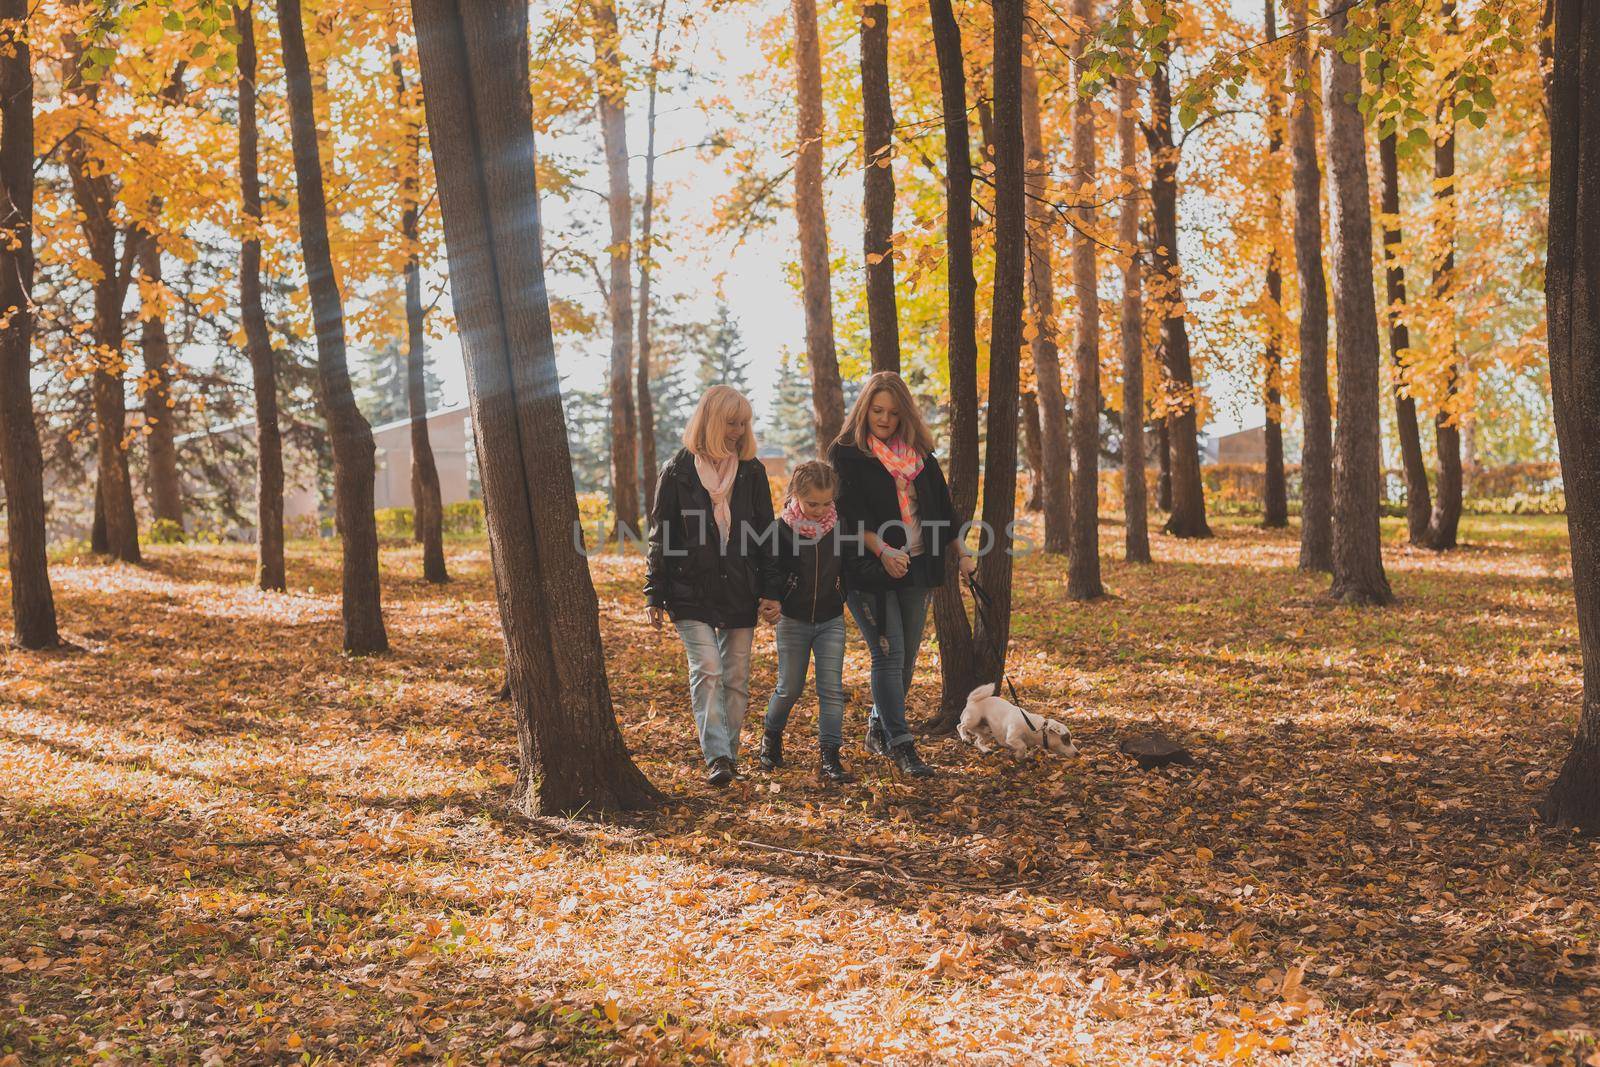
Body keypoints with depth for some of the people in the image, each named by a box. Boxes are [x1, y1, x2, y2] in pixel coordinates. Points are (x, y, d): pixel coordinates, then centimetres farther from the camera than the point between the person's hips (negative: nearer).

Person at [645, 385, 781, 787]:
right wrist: (655, 596, 0)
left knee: (736, 677, 7)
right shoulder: (678, 470, -2)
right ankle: (717, 757, -12)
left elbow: (766, 534, 8)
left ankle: (728, 752, 21)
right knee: (707, 669, -14)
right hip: (691, 592, -3)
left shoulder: (751, 471, 6)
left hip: (740, 591, 3)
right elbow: (661, 535, 1)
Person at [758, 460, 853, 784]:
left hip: (831, 621, 2)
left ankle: (829, 757, -1)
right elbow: (771, 573, -5)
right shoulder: (783, 529, -11)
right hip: (793, 621, -1)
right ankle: (771, 735, 35)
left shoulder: (840, 526, -4)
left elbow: (850, 568, 9)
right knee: (790, 688, 8)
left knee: (831, 689, -4)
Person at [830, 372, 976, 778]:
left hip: (915, 568, 5)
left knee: (907, 658, 11)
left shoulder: (919, 454, 12)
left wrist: (962, 551, 8)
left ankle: (878, 729, 28)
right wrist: (882, 550, -28)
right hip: (869, 570, -5)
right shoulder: (846, 454, -3)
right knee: (888, 654, -10)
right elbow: (852, 514, -14)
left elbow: (941, 507, 17)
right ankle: (901, 745, -9)